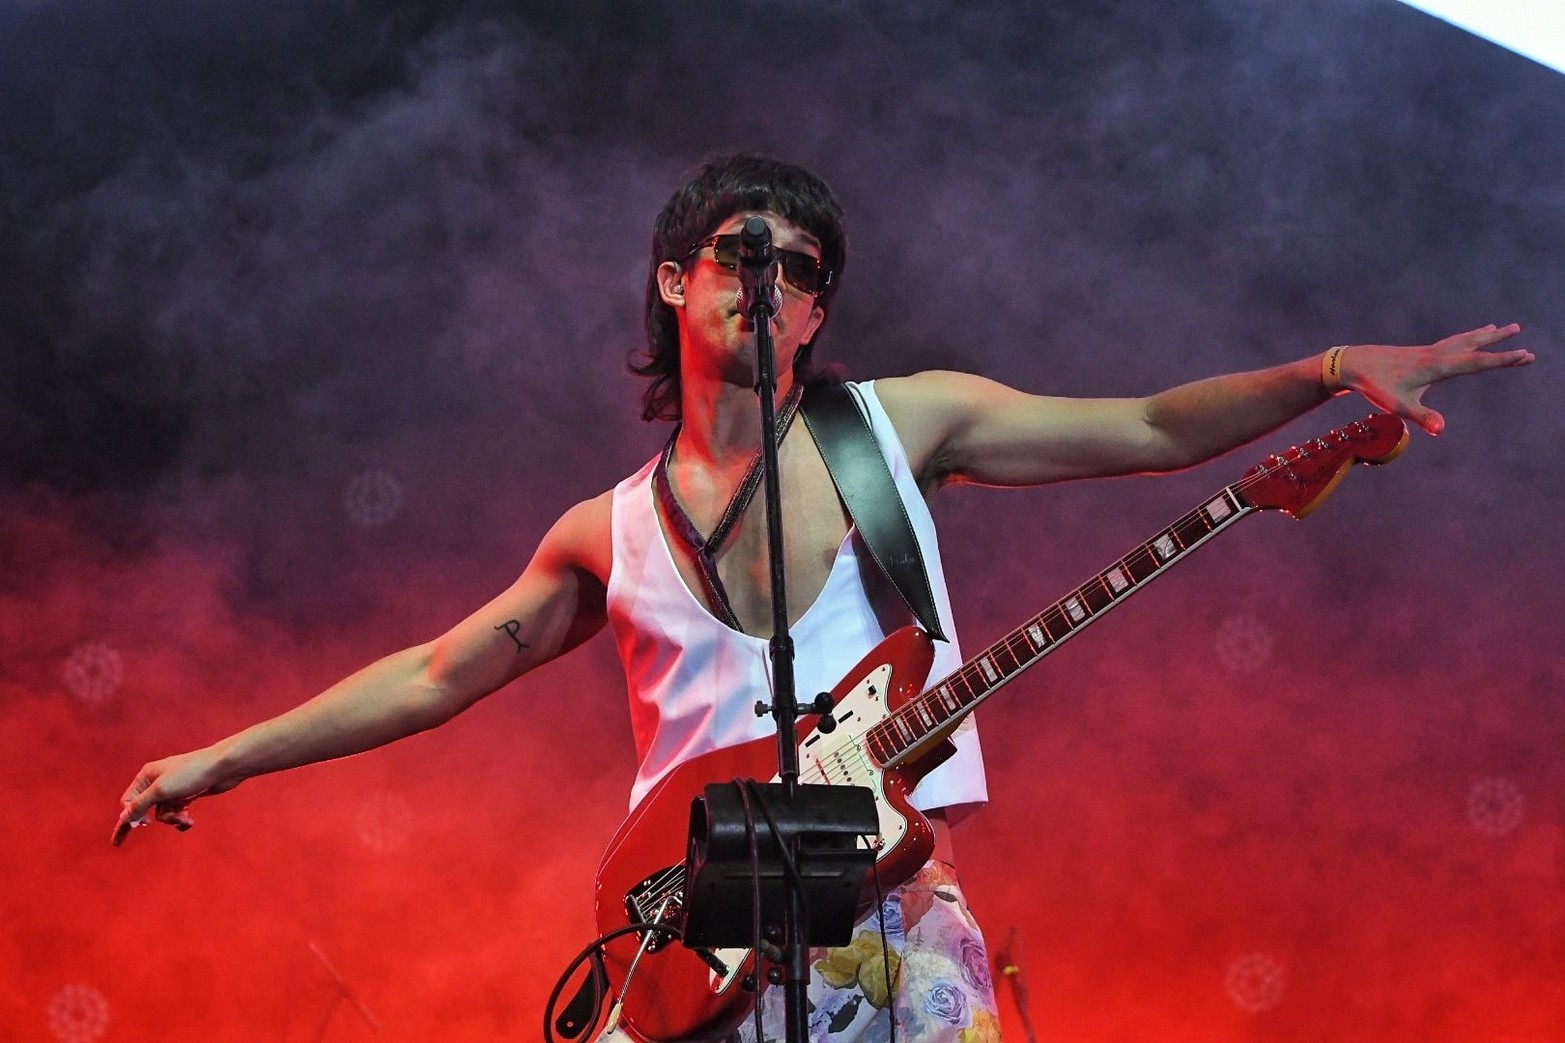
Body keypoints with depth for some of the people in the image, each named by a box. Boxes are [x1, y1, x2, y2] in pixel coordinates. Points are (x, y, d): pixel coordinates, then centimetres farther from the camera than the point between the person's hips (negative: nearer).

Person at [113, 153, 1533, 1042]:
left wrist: (1337, 368, -2)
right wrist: (218, 761, 18)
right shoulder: (611, 534, 14)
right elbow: (436, 675, 21)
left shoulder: (902, 423, 10)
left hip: (895, 922, -1)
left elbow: (1148, 428, 10)